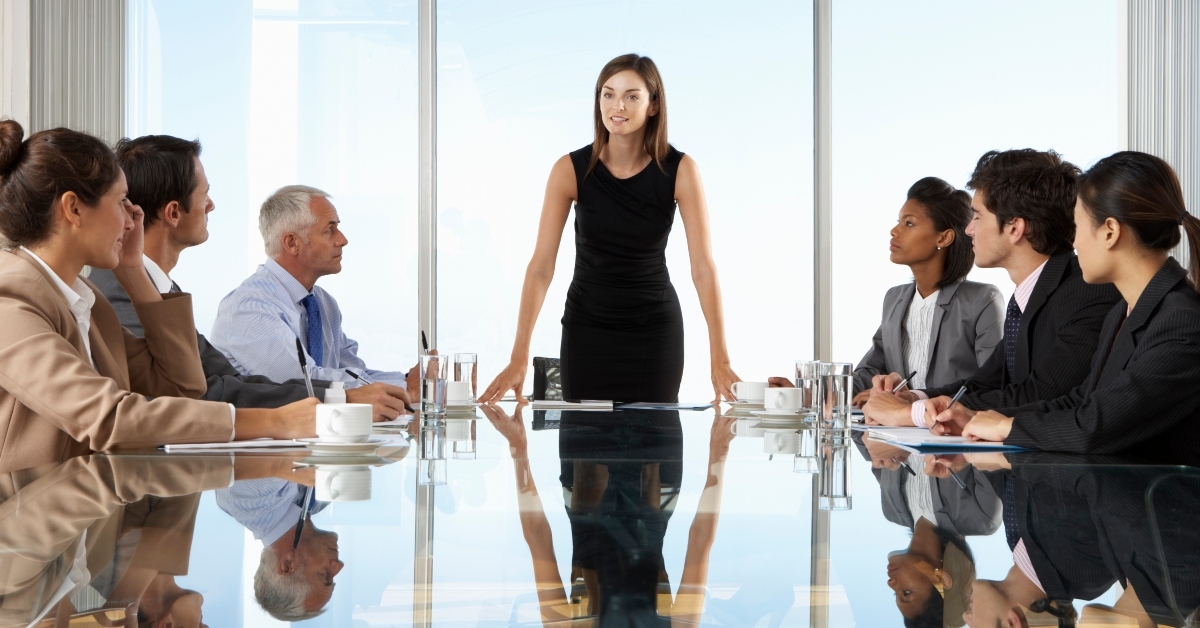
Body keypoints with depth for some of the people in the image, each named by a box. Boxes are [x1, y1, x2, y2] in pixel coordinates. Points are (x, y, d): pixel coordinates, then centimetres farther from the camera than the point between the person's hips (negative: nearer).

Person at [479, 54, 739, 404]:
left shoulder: (679, 170, -13)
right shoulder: (571, 170, -13)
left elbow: (703, 267, -15)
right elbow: (541, 266, -15)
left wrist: (719, 360, -22)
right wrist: (519, 358, -21)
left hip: (655, 327, 0)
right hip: (587, 326, 0)